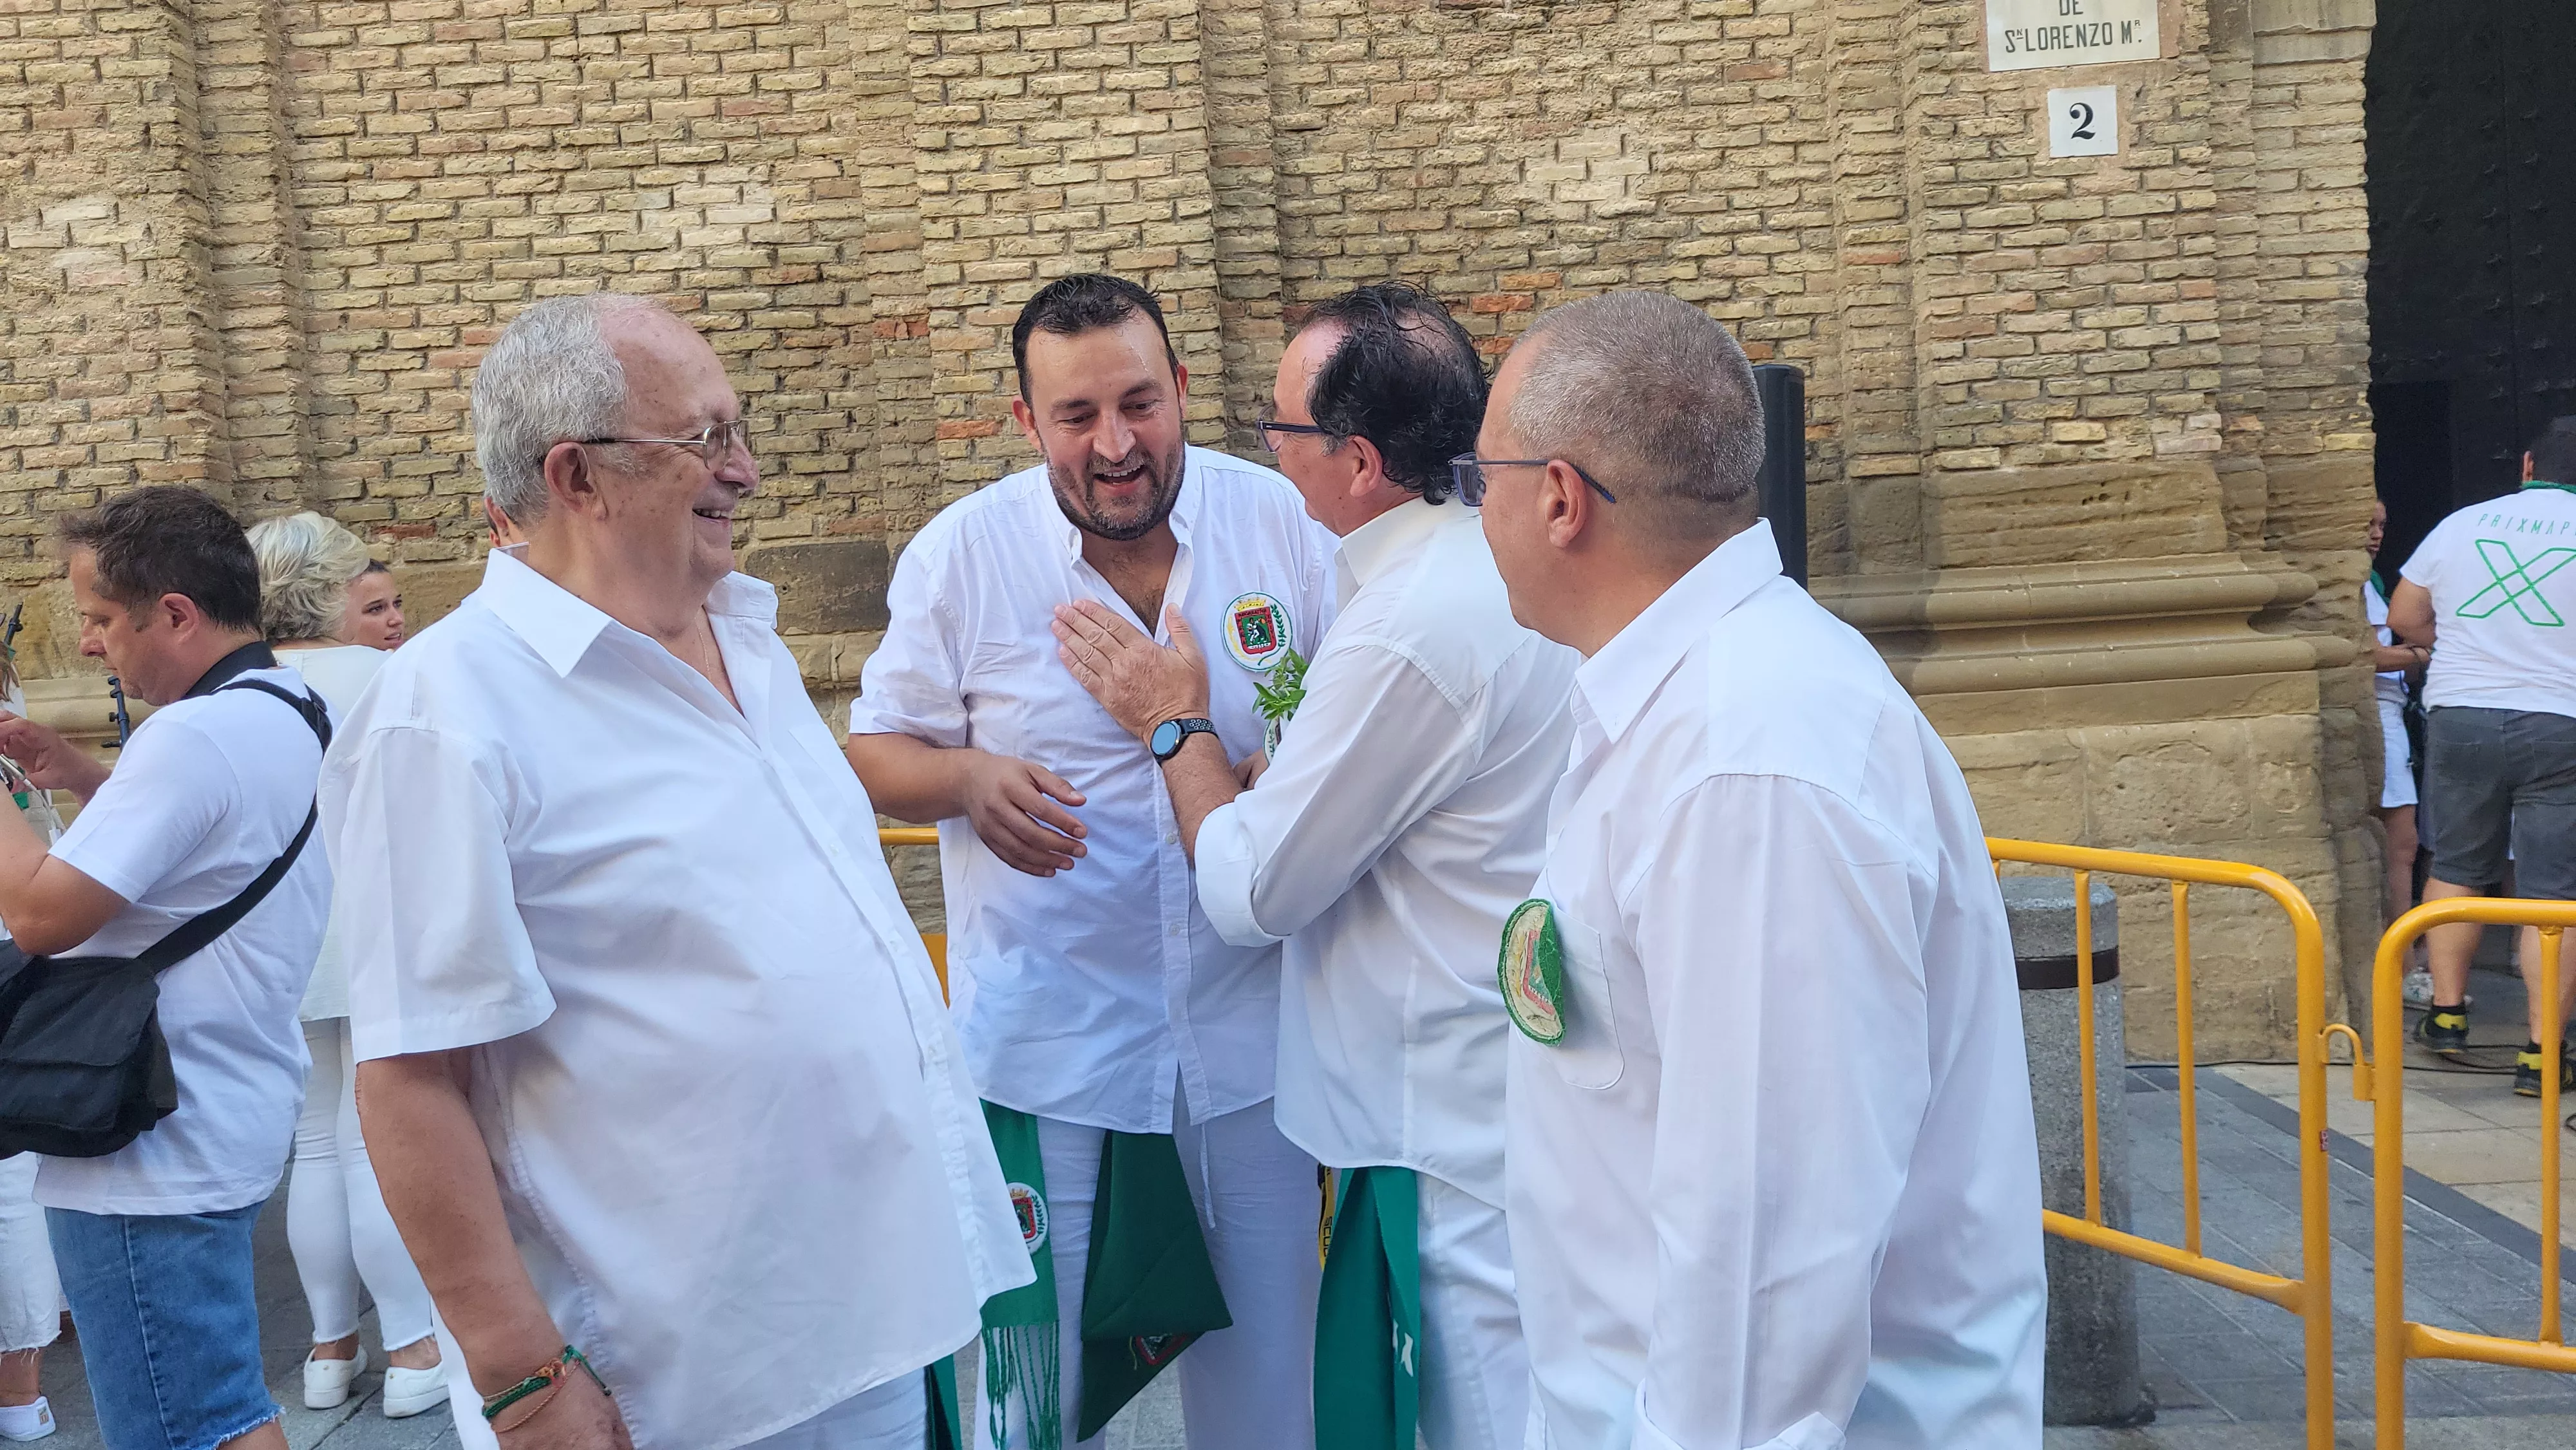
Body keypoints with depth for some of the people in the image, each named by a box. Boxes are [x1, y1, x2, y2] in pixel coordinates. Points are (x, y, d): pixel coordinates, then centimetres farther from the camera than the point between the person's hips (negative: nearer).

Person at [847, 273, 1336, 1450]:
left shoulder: (1282, 521, -4)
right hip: (1048, 1038, -1)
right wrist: (969, 780, -20)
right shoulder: (961, 553, -6)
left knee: (1266, 1354, 17)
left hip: (1247, 1030, 1)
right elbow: (877, 755, 1)